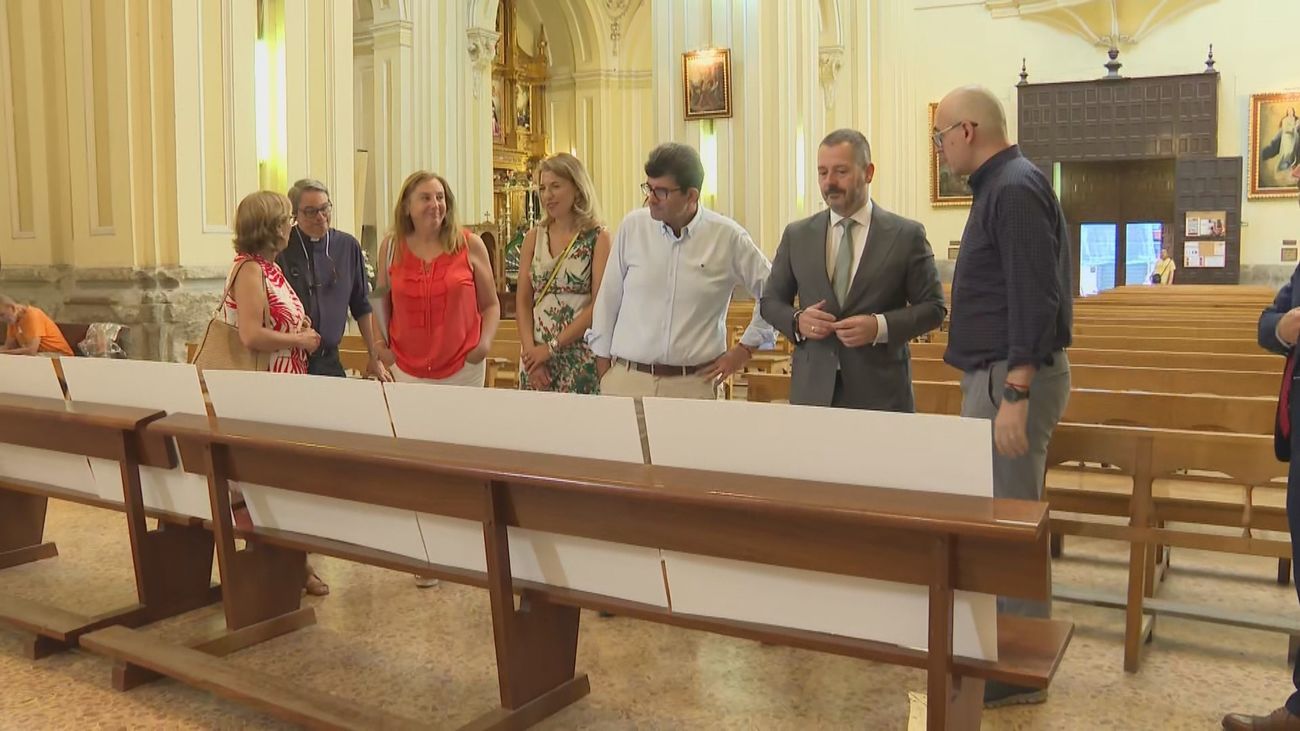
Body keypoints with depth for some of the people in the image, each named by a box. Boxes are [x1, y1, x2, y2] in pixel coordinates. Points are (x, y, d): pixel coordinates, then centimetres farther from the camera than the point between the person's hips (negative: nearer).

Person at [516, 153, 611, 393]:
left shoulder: (598, 238, -3)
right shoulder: (534, 237, 8)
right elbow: (523, 301, 6)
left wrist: (552, 346, -12)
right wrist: (530, 349, -7)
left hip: (580, 355, -3)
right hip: (535, 354, 3)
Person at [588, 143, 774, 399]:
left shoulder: (728, 237, -2)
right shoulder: (632, 227, 1)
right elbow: (608, 301, 9)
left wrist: (746, 348, 7)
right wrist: (603, 367, 9)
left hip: (694, 384, -1)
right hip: (627, 378, 1)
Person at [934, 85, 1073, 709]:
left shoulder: (1015, 188, -15)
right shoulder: (1002, 186, 16)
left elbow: (1035, 298, -22)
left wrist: (1015, 394, -25)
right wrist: (1001, 387, 18)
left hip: (1012, 376, -10)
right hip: (998, 374, 10)